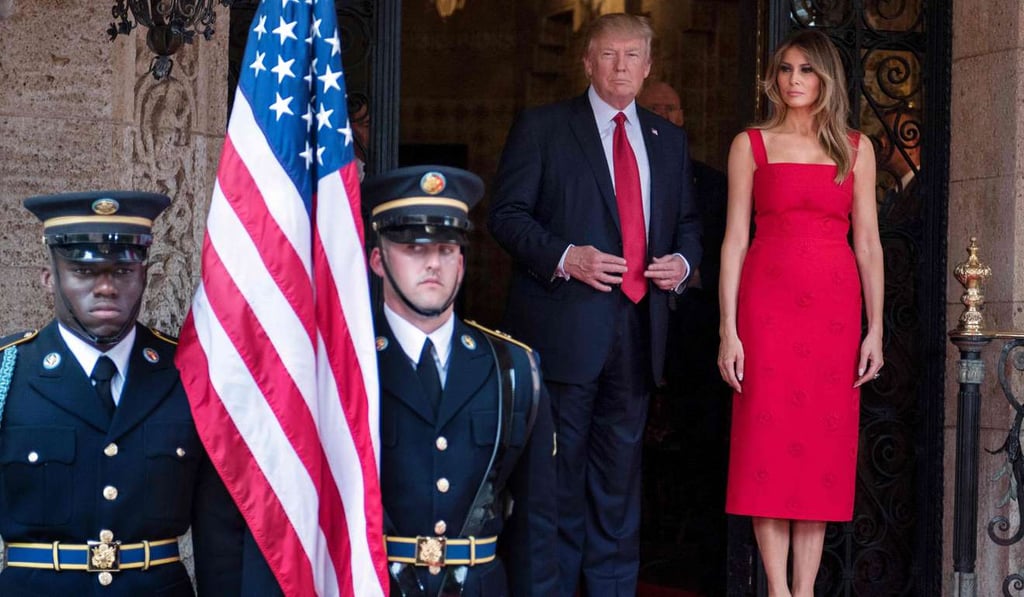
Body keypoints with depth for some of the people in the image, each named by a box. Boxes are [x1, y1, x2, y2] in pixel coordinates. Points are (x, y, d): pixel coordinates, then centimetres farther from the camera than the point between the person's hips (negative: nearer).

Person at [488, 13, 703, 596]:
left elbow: (688, 222, 21)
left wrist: (683, 261, 0)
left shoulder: (669, 139, 16)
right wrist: (563, 257, -18)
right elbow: (507, 214, -4)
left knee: (620, 470, 10)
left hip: (638, 329, 4)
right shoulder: (542, 127, 2)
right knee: (559, 467, 1)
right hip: (565, 325, -4)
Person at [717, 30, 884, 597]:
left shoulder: (856, 148, 10)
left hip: (835, 306, 2)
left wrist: (875, 329, 1)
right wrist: (728, 330, -5)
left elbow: (867, 242, 8)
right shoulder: (751, 144, 6)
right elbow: (735, 239, 2)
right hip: (767, 301, -2)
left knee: (824, 447, 2)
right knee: (769, 443, -3)